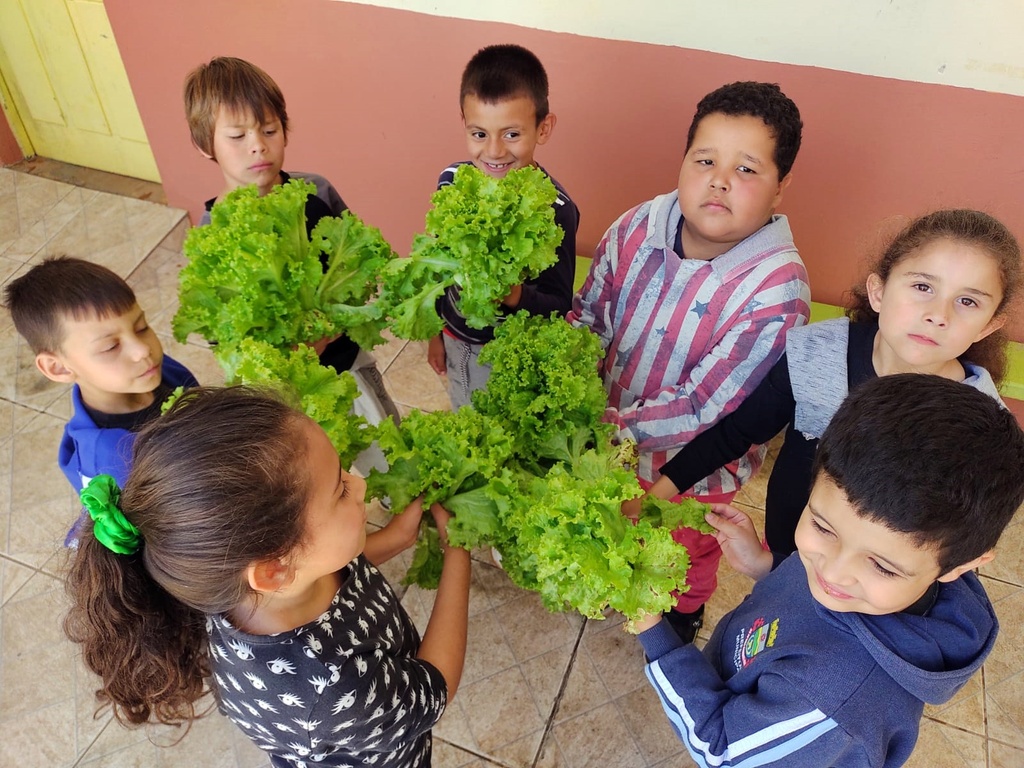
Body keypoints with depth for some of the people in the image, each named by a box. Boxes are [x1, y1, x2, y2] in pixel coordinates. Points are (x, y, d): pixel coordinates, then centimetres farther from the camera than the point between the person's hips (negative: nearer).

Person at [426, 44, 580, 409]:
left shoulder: (554, 208, -26)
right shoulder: (451, 180, -13)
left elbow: (560, 306, -22)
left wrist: (516, 295, -42)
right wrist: (436, 331, 13)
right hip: (456, 342, 5)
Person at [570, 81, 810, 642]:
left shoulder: (777, 292, -33)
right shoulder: (636, 229, -20)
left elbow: (703, 410, -31)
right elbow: (586, 317, -9)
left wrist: (609, 424, -34)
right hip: (613, 438, 4)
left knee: (687, 550, 29)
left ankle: (685, 609, 64)